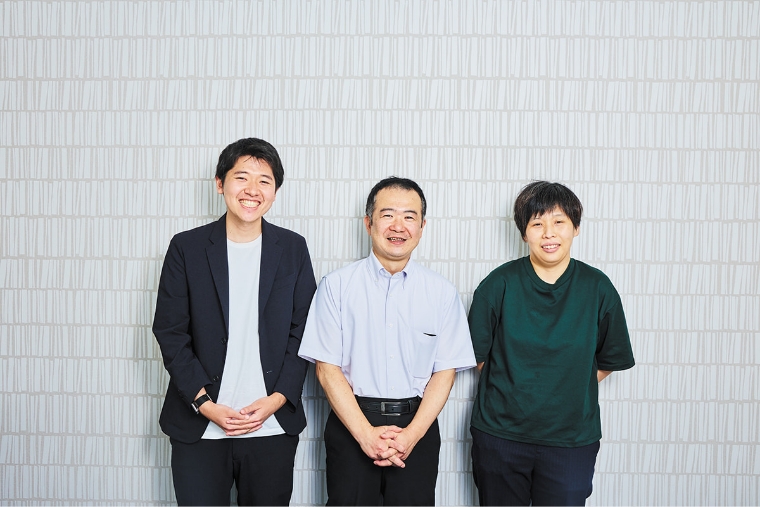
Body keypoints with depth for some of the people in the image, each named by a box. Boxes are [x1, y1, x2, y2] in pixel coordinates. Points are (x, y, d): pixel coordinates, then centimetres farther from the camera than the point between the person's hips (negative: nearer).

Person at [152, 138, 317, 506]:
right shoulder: (187, 247, 0)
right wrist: (205, 404, -9)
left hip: (273, 426, 1)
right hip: (199, 427, 0)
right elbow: (170, 332, -2)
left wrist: (277, 399, -7)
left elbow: (302, 331, 2)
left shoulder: (293, 248, 3)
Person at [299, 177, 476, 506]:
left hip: (418, 426, 1)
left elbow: (445, 372, 1)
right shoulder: (336, 286, -2)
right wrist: (366, 433, -11)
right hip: (351, 424, -1)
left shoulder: (443, 293, 1)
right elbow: (327, 368, -5)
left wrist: (411, 434, -10)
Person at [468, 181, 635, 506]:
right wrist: (515, 387, -1)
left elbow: (611, 359, 8)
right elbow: (476, 353, 3)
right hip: (500, 434, 0)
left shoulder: (598, 288, -3)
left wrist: (573, 390, 1)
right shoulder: (499, 284, -6)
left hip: (571, 439, 1)